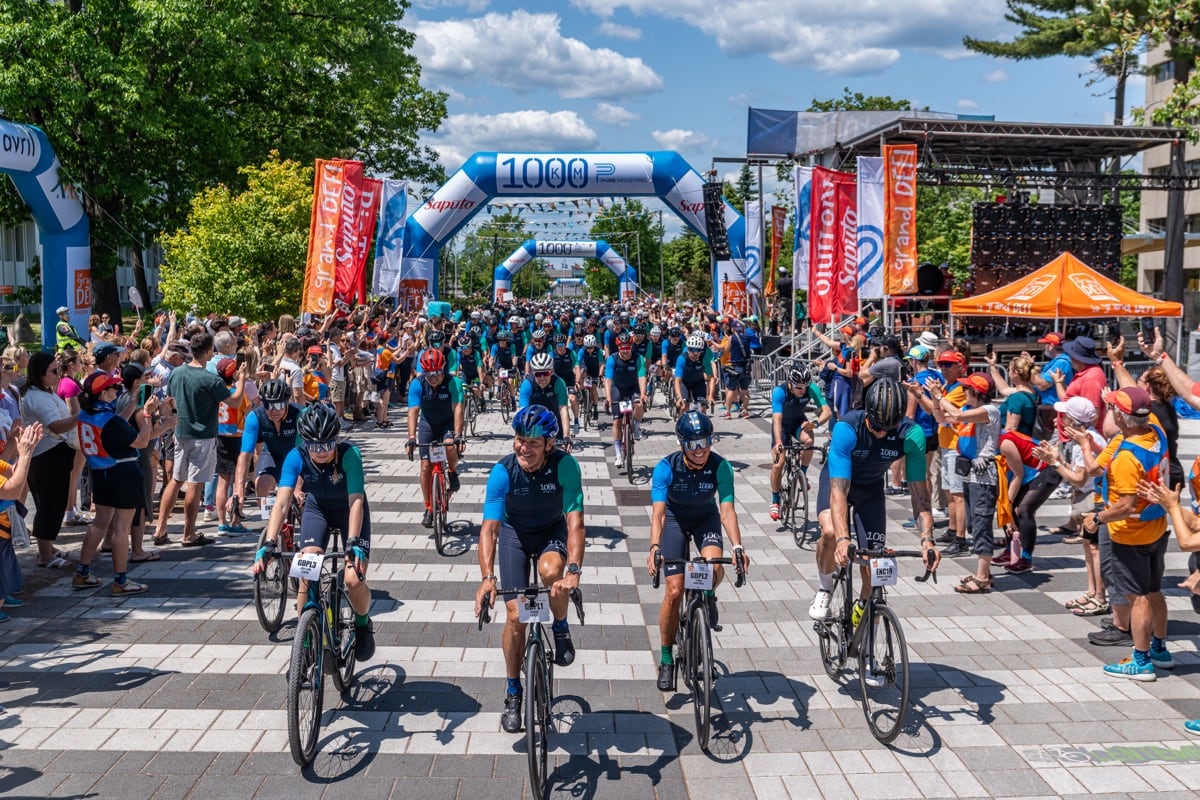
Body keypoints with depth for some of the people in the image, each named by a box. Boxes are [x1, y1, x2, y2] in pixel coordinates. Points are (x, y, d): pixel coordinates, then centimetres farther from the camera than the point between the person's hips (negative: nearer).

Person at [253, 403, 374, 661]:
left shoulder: (349, 455, -32)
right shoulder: (296, 457, -26)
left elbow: (356, 501, -37)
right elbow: (282, 502, -33)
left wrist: (353, 543, -49)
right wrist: (268, 545, -44)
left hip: (349, 511, -2)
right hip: (317, 509, 2)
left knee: (354, 581, -15)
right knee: (307, 577, -16)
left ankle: (362, 624, 17)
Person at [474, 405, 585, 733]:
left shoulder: (565, 465, -28)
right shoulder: (503, 472, -27)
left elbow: (575, 522, -32)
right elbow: (489, 527, -31)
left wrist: (573, 571, -46)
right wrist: (487, 578, -45)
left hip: (552, 531, -1)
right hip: (515, 532, 1)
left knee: (551, 571, -35)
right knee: (515, 614, -5)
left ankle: (560, 627, -2)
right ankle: (513, 692, 14)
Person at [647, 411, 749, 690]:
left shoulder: (720, 466, -25)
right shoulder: (666, 468, -28)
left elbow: (727, 509, -30)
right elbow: (658, 512, -35)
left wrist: (737, 546, -44)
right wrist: (654, 547, -51)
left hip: (706, 518, 1)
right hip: (674, 519, -1)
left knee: (714, 568, -30)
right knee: (674, 591, -10)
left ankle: (708, 597, 9)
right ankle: (666, 659, 6)